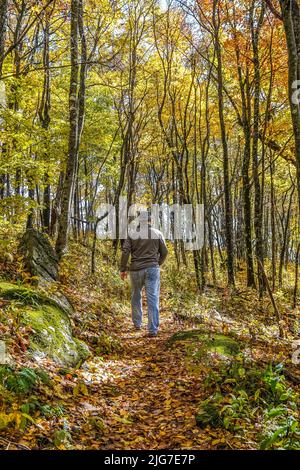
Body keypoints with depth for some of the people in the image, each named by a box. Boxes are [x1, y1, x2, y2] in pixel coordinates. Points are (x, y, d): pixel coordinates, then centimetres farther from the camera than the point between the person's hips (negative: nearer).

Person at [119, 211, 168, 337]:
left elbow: (125, 251, -7)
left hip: (136, 269, 1)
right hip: (152, 269, 0)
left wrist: (123, 269, 0)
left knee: (136, 296, 19)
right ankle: (153, 329, -9)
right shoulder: (157, 233, 4)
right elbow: (164, 252, 7)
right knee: (153, 298, -3)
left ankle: (137, 323, 30)